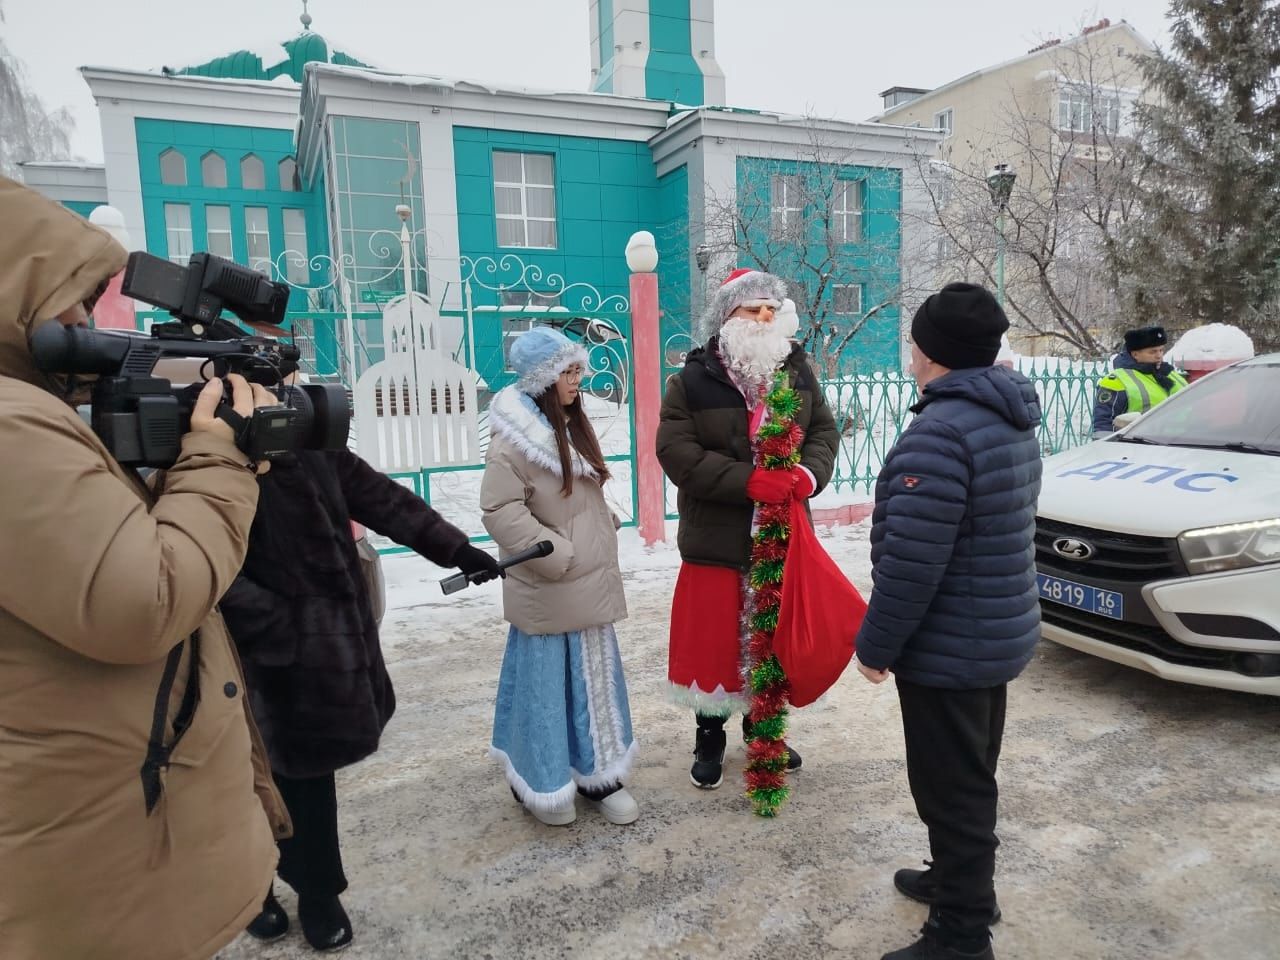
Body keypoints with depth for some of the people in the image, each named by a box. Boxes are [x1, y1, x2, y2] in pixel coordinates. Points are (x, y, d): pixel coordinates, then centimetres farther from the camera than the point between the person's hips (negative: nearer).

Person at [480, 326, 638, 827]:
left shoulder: (572, 426, 10)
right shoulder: (514, 439, -17)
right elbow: (499, 510, -22)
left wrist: (606, 530, 9)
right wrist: (555, 554, -20)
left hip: (588, 585, 8)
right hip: (546, 591, -8)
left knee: (594, 682, 16)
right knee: (545, 686, 6)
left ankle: (596, 774, 31)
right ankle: (541, 784, 26)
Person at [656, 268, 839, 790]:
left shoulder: (798, 371, 6)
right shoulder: (693, 379, -8)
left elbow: (824, 430, 8)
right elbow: (676, 451, -16)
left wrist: (810, 473, -14)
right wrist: (747, 481, -24)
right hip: (716, 538, -4)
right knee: (714, 638, 5)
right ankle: (709, 737, 27)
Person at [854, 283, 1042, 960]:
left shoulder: (941, 429, -25)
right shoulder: (1012, 421, 7)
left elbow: (911, 561, -27)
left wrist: (875, 644, -15)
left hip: (948, 647, -10)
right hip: (1000, 633, 10)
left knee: (951, 790, 5)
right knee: (971, 781, 24)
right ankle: (959, 881, 43)